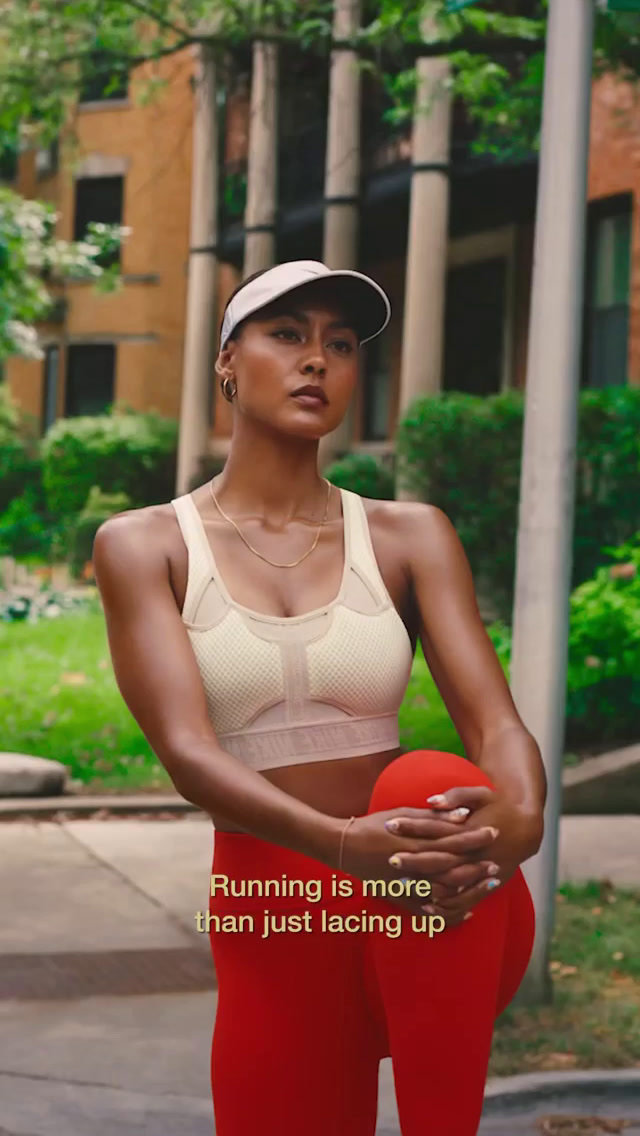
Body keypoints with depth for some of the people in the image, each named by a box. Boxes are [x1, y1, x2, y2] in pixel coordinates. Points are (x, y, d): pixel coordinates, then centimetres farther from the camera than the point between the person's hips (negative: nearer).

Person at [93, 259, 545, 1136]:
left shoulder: (410, 536, 5)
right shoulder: (144, 547, 0)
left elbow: (495, 718, -7)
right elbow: (187, 751, -14)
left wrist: (521, 815, -32)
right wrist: (346, 845, -33)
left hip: (437, 929, 0)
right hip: (271, 924, 0)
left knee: (430, 784, -32)